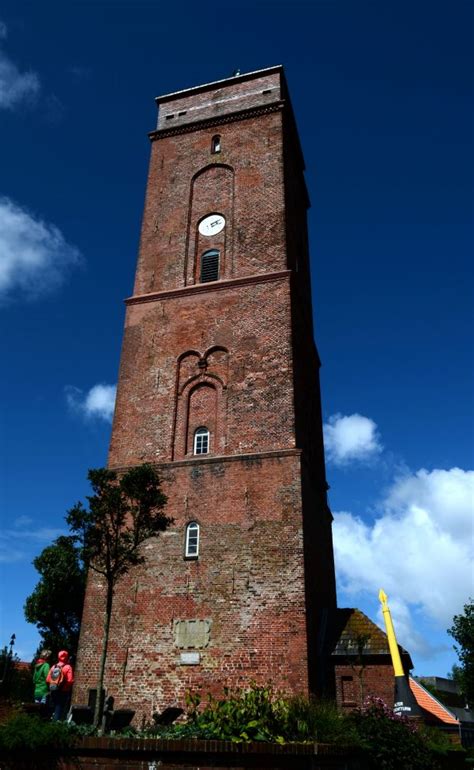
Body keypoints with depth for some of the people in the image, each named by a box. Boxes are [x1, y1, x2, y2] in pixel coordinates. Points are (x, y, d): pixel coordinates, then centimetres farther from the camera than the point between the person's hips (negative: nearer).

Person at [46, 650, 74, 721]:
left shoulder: (53, 667, 3)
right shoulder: (68, 667, -12)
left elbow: (47, 679, 1)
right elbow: (70, 680, -21)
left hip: (53, 691, 5)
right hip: (63, 692, -5)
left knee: (54, 709, 20)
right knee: (60, 709, 2)